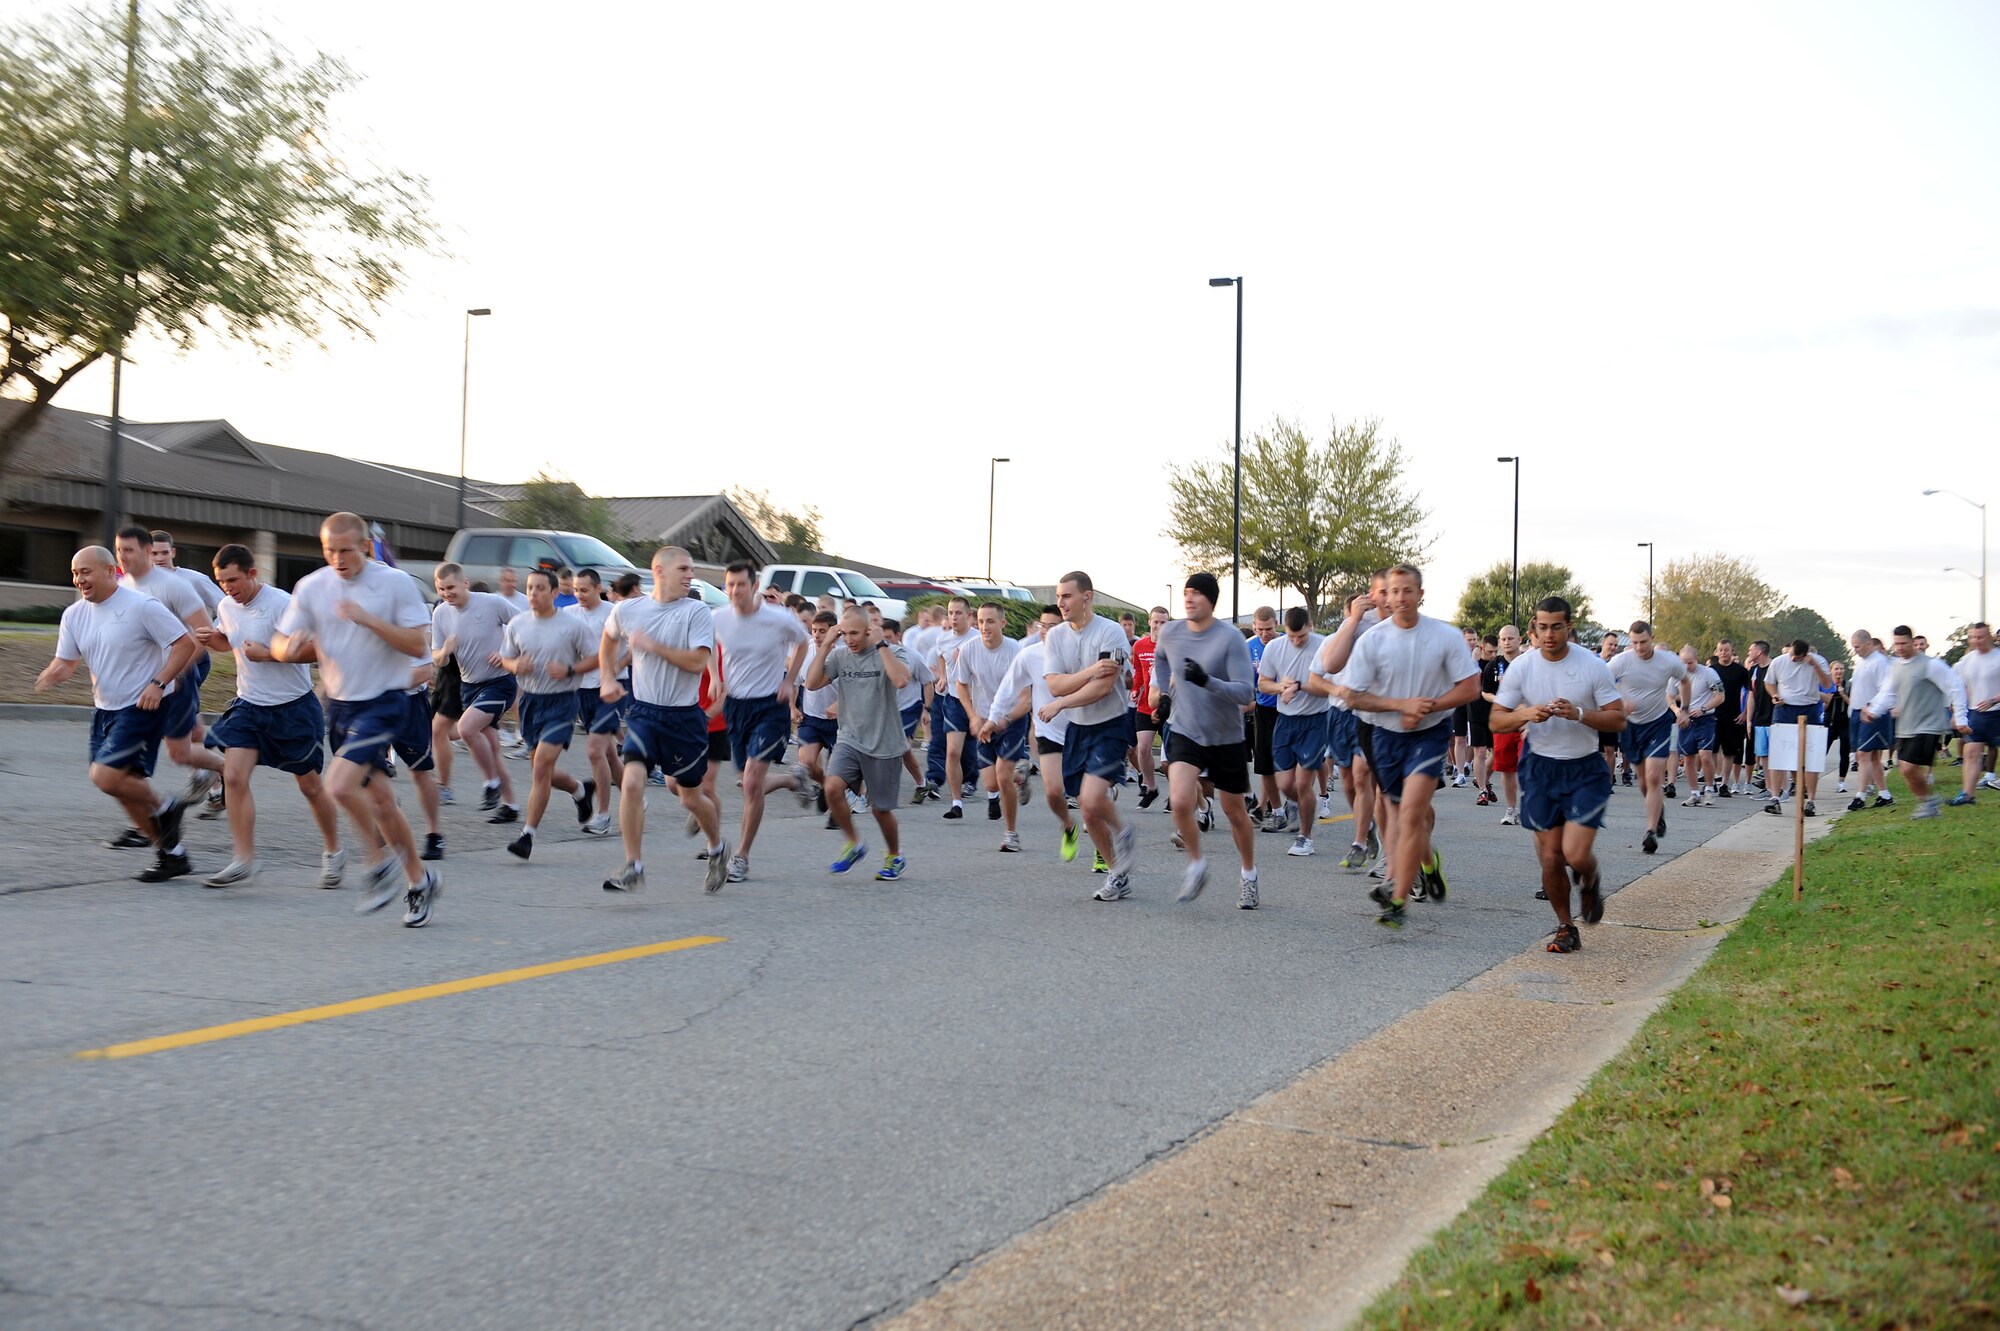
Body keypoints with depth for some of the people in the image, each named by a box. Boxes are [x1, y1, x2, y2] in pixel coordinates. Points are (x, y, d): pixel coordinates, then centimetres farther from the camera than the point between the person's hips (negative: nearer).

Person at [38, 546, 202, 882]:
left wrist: (159, 683, -21)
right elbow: (65, 661, 8)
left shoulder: (141, 606, -15)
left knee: (105, 776, -19)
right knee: (126, 786, 8)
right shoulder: (74, 615, 5)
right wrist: (52, 674, -16)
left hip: (143, 707, -8)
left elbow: (185, 643, -13)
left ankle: (163, 809, 5)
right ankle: (170, 853, 20)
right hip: (104, 709, 8)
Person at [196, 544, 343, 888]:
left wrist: (267, 654, -23)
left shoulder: (282, 604, -18)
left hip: (294, 708, -5)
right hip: (248, 706, 5)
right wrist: (212, 639, 2)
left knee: (310, 785, 7)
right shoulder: (226, 607, 3)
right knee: (233, 777, -13)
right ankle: (243, 860, -8)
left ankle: (333, 852, 28)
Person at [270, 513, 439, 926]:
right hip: (339, 705, 5)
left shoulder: (396, 583, -9)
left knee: (340, 784, -22)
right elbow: (279, 645, 4)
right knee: (379, 799, 11)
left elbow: (417, 645, -13)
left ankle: (384, 861, -1)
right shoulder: (311, 587, 3)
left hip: (383, 701, -5)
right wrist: (293, 648, -20)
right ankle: (420, 881, 25)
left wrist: (368, 619, -24)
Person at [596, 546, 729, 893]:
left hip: (684, 716, -2)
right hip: (643, 711, 2)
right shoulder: (627, 610, 0)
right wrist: (607, 678, 14)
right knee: (631, 783, -17)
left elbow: (697, 661, -20)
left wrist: (652, 645, -20)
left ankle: (718, 850, 39)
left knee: (692, 797, 10)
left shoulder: (697, 612, -9)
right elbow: (609, 639, 23)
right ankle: (633, 868, -7)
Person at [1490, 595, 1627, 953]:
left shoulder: (1593, 667, -8)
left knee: (1575, 854, -13)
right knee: (1550, 858, 3)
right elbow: (1497, 721, 0)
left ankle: (1589, 883, 24)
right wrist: (1525, 714, -21)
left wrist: (1578, 714, -23)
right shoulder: (1521, 668, -4)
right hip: (1540, 769, 2)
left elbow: (1618, 720, -6)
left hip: (1584, 769, -2)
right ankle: (1566, 928, 23)